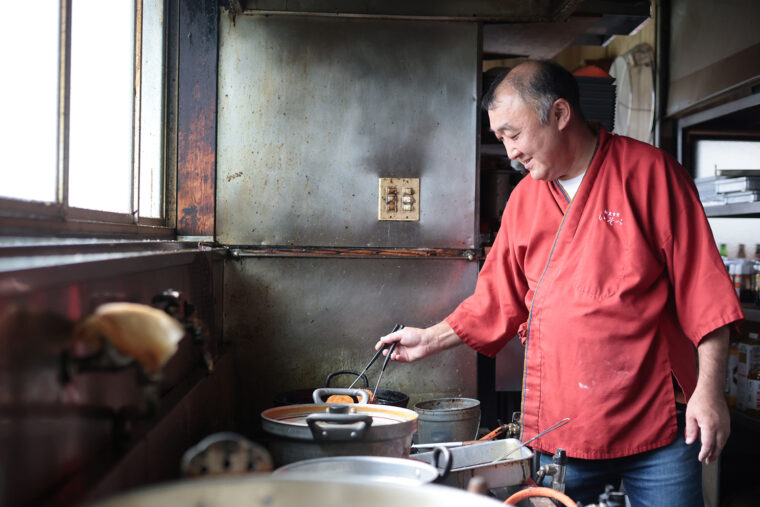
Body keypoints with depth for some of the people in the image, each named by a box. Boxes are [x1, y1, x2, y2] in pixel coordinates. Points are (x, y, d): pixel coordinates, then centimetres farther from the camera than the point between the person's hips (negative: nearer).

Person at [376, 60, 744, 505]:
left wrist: (710, 389, -10)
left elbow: (702, 287, -5)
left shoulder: (649, 172, -4)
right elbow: (499, 299, 17)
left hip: (657, 421, -3)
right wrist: (431, 339, 13)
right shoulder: (524, 200, 9)